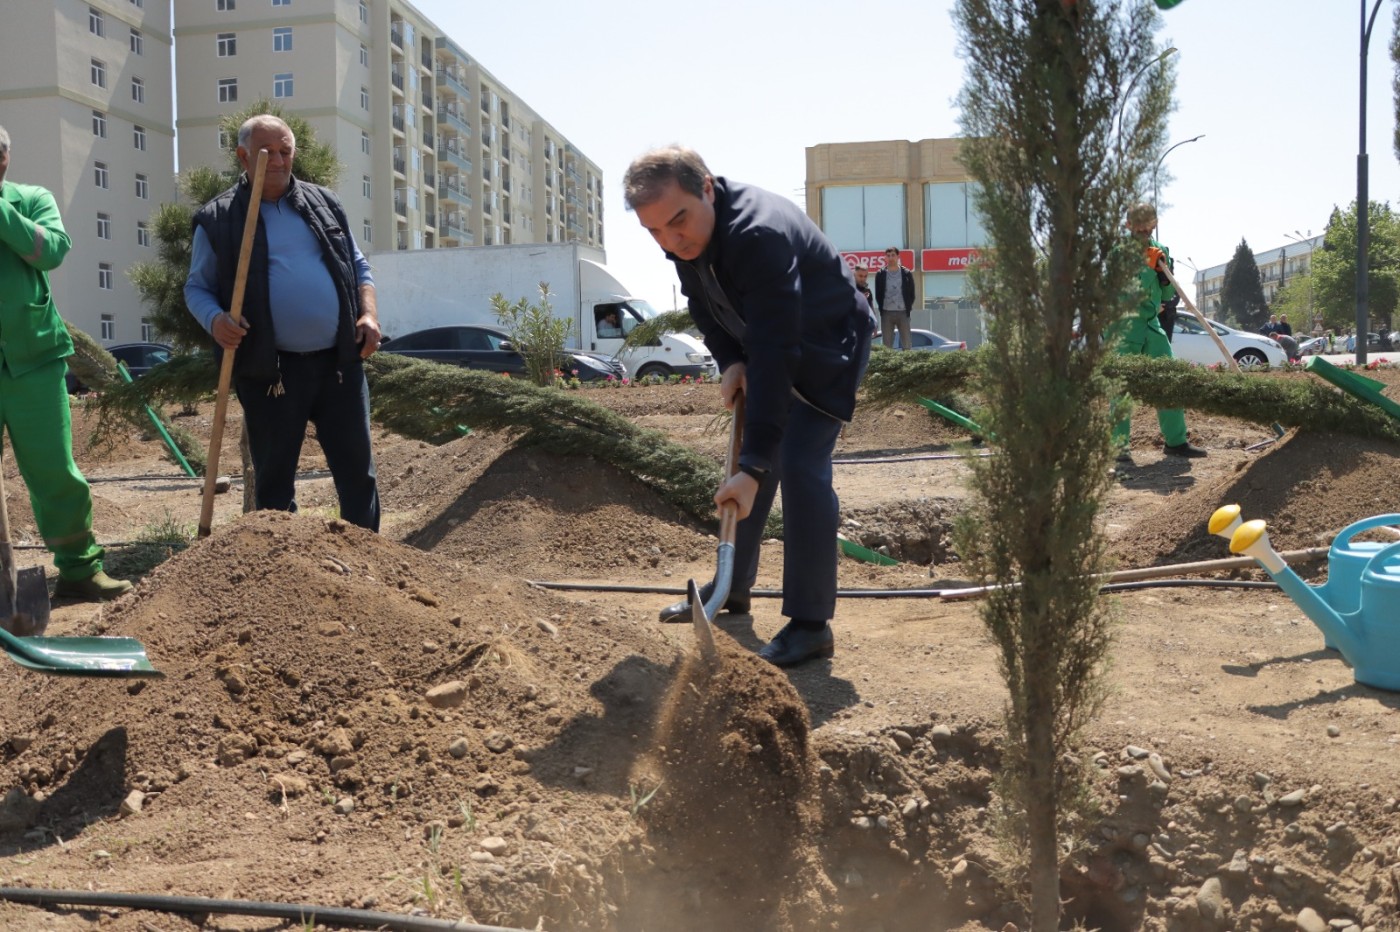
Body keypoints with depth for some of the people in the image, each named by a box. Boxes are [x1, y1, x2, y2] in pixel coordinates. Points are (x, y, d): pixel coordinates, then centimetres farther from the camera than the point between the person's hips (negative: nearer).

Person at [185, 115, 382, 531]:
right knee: (274, 479, 5)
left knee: (357, 469, 6)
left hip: (339, 361, 3)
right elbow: (197, 288, 7)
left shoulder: (323, 202, 11)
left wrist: (369, 313, 0)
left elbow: (358, 266, 17)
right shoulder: (218, 219, 2)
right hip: (271, 369, -2)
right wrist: (215, 320, -15)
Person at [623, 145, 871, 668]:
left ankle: (811, 625, -13)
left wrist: (754, 465, -47)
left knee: (800, 466, -19)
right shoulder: (684, 234, -14)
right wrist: (729, 362, -13)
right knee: (755, 461, 12)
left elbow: (774, 352, -44)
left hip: (826, 346, -8)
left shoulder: (759, 235, -40)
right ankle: (733, 589, 26)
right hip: (759, 346, 8)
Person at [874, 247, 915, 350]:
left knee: (907, 345, -1)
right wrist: (881, 310, 0)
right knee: (887, 345, 2)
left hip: (903, 312, 0)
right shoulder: (880, 274, 6)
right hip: (887, 313, 1)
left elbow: (911, 294, 7)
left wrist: (908, 308, 0)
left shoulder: (907, 274, 5)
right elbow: (878, 294, 8)